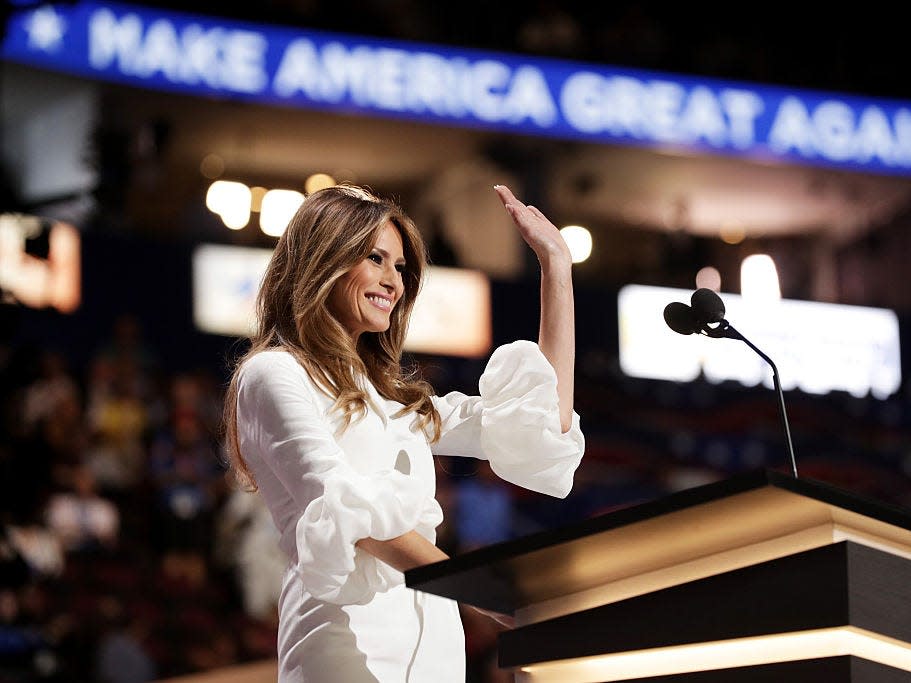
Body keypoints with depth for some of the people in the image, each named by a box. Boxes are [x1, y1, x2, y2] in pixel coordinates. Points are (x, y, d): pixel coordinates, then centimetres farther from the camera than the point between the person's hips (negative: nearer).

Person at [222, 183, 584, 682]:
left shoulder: (396, 398, 25)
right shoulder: (273, 376, 2)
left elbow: (543, 430, 19)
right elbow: (340, 503, -14)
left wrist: (556, 267, 22)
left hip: (433, 639, 7)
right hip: (350, 642, -6)